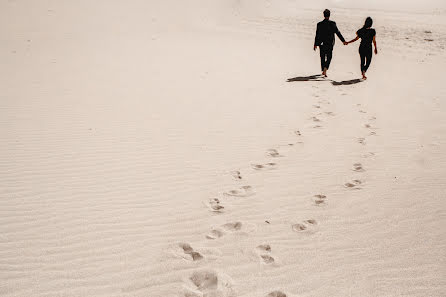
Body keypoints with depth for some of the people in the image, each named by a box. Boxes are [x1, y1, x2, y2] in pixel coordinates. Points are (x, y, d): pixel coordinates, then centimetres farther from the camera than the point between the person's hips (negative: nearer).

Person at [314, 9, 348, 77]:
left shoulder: (319, 24, -8)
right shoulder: (332, 24, -9)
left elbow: (317, 35, -5)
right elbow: (338, 33, -5)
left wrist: (316, 44, 2)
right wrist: (343, 41, 2)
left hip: (322, 43, 1)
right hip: (330, 44, -1)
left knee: (322, 57, 15)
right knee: (329, 57, 11)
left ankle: (323, 71, 23)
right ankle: (325, 68, -12)